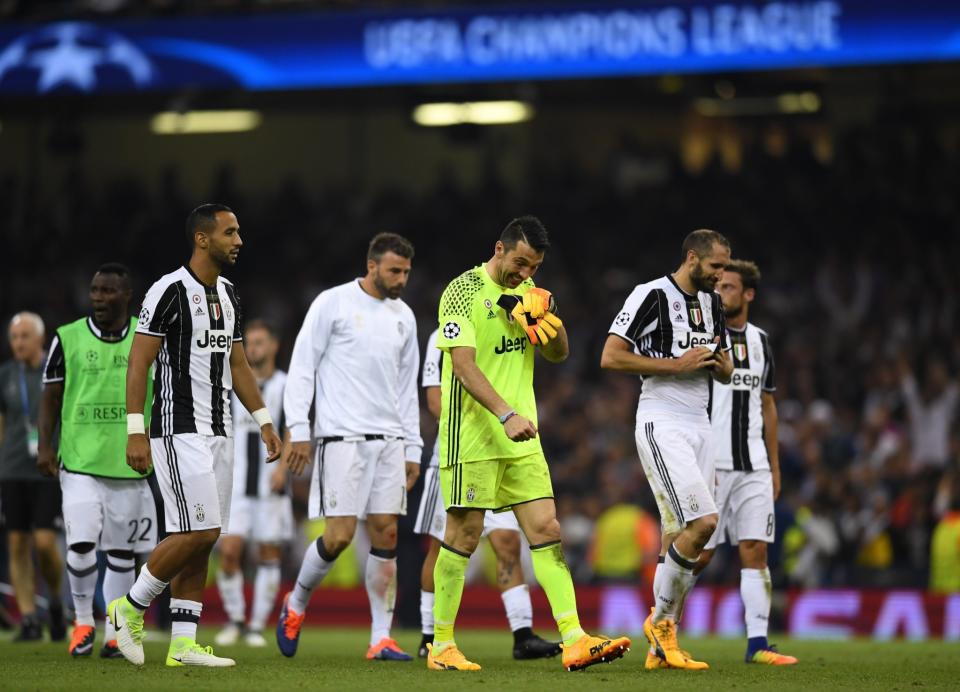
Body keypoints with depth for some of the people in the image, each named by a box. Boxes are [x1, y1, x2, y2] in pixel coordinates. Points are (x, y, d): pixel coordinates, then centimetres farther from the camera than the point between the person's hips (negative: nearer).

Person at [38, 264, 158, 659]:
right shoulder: (68, 338, 1)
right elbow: (51, 396, 6)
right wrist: (45, 446, -4)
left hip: (130, 464, 2)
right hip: (79, 461, -1)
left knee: (121, 552, 5)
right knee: (81, 544, -13)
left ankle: (113, 634, 14)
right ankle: (83, 622, 7)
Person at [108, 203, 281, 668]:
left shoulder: (228, 294, 13)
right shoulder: (170, 291, -12)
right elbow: (138, 363, -12)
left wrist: (264, 422, 16)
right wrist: (135, 432, -17)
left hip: (218, 433, 8)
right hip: (179, 432, -8)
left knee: (200, 540, 5)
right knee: (199, 532, -14)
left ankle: (183, 643, 7)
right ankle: (131, 606, 3)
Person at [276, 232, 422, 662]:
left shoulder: (403, 317, 15)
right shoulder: (333, 303, -2)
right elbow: (302, 366, -3)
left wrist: (413, 448, 16)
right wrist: (298, 429, -10)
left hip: (390, 440, 5)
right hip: (342, 437, -5)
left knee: (385, 535, -1)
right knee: (339, 535, -10)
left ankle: (381, 638, 2)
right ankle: (296, 603, 16)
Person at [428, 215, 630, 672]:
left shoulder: (527, 291, 12)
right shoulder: (463, 291, -10)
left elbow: (558, 355, 17)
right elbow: (464, 365, -20)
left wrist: (548, 318, -4)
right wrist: (506, 415, -31)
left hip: (521, 436, 7)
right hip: (472, 435, -7)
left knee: (546, 529, -1)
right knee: (463, 535, -1)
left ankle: (575, 640, -6)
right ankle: (441, 647, 9)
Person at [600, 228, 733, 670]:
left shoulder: (712, 303, 16)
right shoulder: (652, 296, -9)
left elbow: (726, 372, 24)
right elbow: (610, 357, -15)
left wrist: (718, 363, -1)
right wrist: (676, 364, -17)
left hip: (698, 426, 8)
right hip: (661, 424, -8)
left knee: (681, 538, 5)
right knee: (702, 522, -19)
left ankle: (661, 647, 8)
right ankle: (660, 621, -3)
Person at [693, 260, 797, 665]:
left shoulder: (760, 341, 14)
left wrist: (774, 466, 17)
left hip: (753, 465, 5)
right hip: (711, 463, -5)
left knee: (755, 551, -1)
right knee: (698, 553, -5)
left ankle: (757, 644, -2)